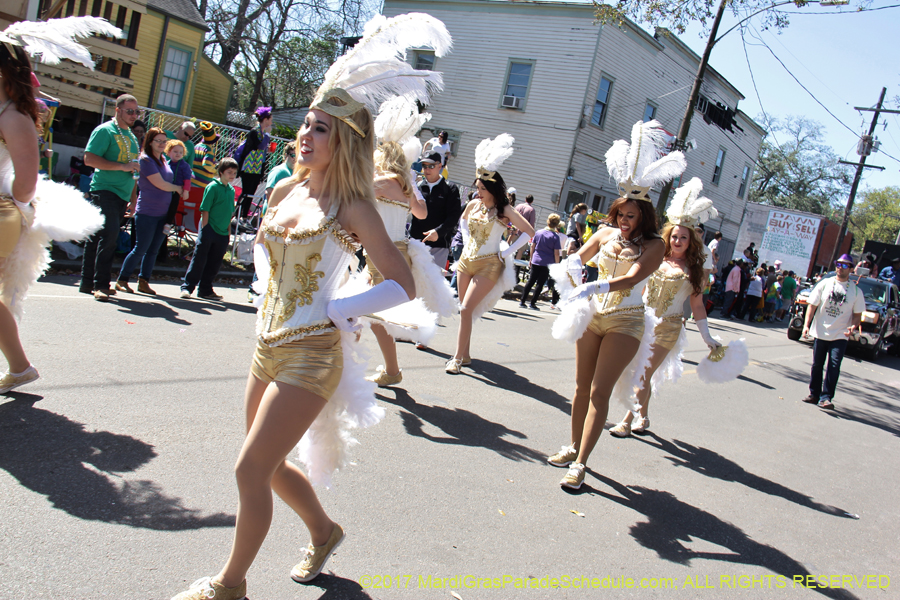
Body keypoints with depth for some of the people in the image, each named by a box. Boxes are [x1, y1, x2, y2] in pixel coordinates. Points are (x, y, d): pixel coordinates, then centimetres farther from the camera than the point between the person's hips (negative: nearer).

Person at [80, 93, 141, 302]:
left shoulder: (131, 135, 20)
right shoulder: (105, 130, -6)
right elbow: (90, 159, -15)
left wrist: (136, 165, 15)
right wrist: (122, 166, -19)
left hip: (122, 194, 8)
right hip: (105, 190, -8)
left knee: (97, 237, 12)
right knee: (109, 234, -19)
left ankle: (88, 282, 16)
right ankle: (100, 285, -18)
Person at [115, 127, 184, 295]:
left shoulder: (163, 159, 12)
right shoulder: (146, 159, -11)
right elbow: (160, 184, -14)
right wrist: (177, 188, 1)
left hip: (163, 212, 7)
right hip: (147, 212, -7)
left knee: (153, 250, 8)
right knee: (140, 249, -3)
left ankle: (143, 281, 16)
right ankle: (121, 280, 9)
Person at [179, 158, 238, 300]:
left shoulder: (231, 190, 10)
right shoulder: (212, 187, -9)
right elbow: (205, 210, -10)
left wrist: (228, 230, 14)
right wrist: (204, 229, -13)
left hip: (222, 233, 6)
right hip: (209, 230, -6)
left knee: (214, 264, 11)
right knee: (199, 260, -2)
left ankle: (206, 290, 21)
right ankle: (187, 287, 6)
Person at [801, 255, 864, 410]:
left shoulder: (856, 291, 3)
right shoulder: (825, 284, 3)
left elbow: (857, 314, 5)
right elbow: (812, 305, 1)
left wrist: (853, 326, -16)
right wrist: (806, 325, -10)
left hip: (840, 335, -1)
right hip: (820, 332, 1)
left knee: (834, 366, -12)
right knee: (817, 365, 9)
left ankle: (826, 398, -10)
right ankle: (814, 394, 22)